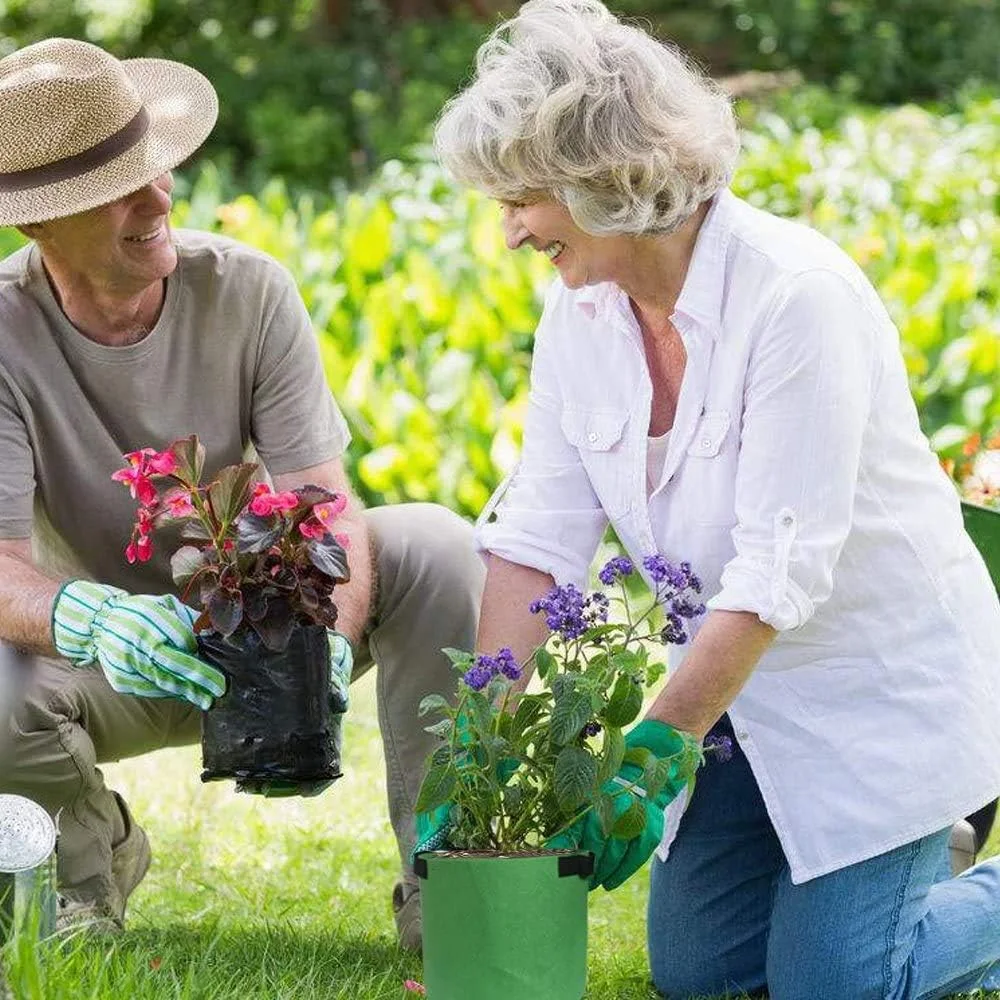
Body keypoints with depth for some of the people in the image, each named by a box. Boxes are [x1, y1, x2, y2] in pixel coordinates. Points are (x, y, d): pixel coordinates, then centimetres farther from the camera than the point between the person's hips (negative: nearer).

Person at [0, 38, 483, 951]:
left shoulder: (247, 291, -17)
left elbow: (326, 510, -22)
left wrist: (329, 640, -44)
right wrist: (89, 619, -55)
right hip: (111, 658, -1)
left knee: (436, 547, -26)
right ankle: (94, 852, 3)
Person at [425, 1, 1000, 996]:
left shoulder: (796, 293, -27)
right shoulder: (581, 309, -5)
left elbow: (777, 572, -29)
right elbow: (534, 537, -5)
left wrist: (652, 756, -28)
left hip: (887, 679, -7)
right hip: (745, 688, 7)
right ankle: (909, 857, 30)